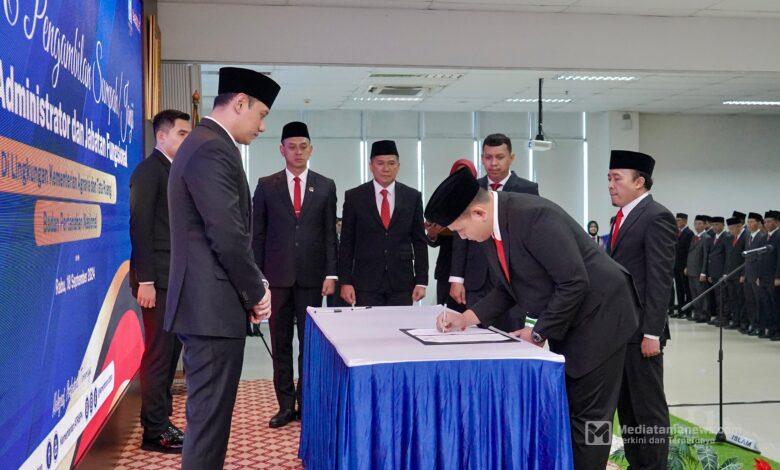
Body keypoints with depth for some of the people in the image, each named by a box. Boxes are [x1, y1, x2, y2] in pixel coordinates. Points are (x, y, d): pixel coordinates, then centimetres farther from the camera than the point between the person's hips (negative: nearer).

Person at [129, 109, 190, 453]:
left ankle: (160, 421, 23)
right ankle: (154, 432, 5)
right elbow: (140, 226, -16)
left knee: (170, 352, 13)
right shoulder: (149, 170, -9)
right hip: (158, 279, -9)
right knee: (158, 354, -4)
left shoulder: (174, 171, 17)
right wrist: (145, 280, -20)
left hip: (175, 278, 9)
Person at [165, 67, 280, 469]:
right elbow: (229, 237, -22)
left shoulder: (202, 144, 16)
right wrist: (257, 291, -8)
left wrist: (251, 287, 12)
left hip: (204, 304, 11)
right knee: (209, 417, -2)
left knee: (207, 413, 18)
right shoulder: (213, 150, -17)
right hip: (213, 307, -11)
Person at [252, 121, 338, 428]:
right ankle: (286, 405, 14)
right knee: (280, 343, 5)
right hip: (277, 276, 0)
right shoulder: (266, 186, 6)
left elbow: (330, 233, 5)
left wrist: (331, 274, -3)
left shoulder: (325, 186, 7)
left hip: (311, 276, 0)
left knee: (310, 342, 4)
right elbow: (258, 234, 5)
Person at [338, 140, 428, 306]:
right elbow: (346, 243, 3)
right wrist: (345, 282, -3)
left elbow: (419, 242, 7)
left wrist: (421, 281, 2)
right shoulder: (354, 197, 3)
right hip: (366, 284, -1)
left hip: (402, 283, 1)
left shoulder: (413, 197, 6)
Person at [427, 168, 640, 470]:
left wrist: (540, 333, -18)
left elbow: (575, 283, -27)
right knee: (563, 410, 13)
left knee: (587, 415, -3)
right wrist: (467, 318, -3)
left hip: (598, 315, -9)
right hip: (565, 323, 9)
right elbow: (507, 288, 11)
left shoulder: (534, 216, -28)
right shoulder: (490, 230, 0)